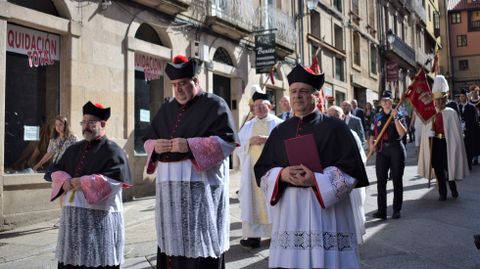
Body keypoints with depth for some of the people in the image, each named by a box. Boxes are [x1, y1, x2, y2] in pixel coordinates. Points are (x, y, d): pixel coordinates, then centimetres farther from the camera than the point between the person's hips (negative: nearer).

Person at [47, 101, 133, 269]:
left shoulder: (112, 151, -5)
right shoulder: (74, 149, 17)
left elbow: (115, 179, -17)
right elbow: (56, 170, 17)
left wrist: (83, 182, -18)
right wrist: (64, 180, -7)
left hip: (100, 216, -6)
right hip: (72, 214, 6)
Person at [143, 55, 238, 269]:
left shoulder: (214, 105, -1)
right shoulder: (166, 109, 17)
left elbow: (227, 141, -11)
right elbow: (148, 140, 20)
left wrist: (189, 145, -19)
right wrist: (155, 146, -5)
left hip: (202, 183, -5)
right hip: (169, 183, 6)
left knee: (201, 241, -3)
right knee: (172, 238, 8)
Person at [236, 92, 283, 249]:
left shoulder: (278, 124, 8)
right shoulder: (247, 126, 17)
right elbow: (238, 145, 9)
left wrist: (269, 139, -16)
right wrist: (250, 141, -10)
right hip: (252, 167, 3)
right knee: (253, 199, -3)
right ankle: (253, 235, 0)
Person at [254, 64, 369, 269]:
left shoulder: (335, 127, 1)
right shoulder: (279, 131, 12)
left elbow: (351, 168, -5)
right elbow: (262, 170, 11)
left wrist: (316, 179, -17)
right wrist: (282, 174, -10)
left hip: (326, 208, -3)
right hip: (288, 209, 3)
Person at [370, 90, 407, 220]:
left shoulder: (398, 115, 2)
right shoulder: (377, 117, 10)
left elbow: (402, 133, -12)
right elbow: (373, 134, 13)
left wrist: (395, 118, -17)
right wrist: (371, 143, -6)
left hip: (396, 149, -2)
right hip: (382, 150, 2)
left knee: (397, 180, 3)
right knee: (381, 180, -1)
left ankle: (396, 210, 13)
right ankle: (381, 211, 3)